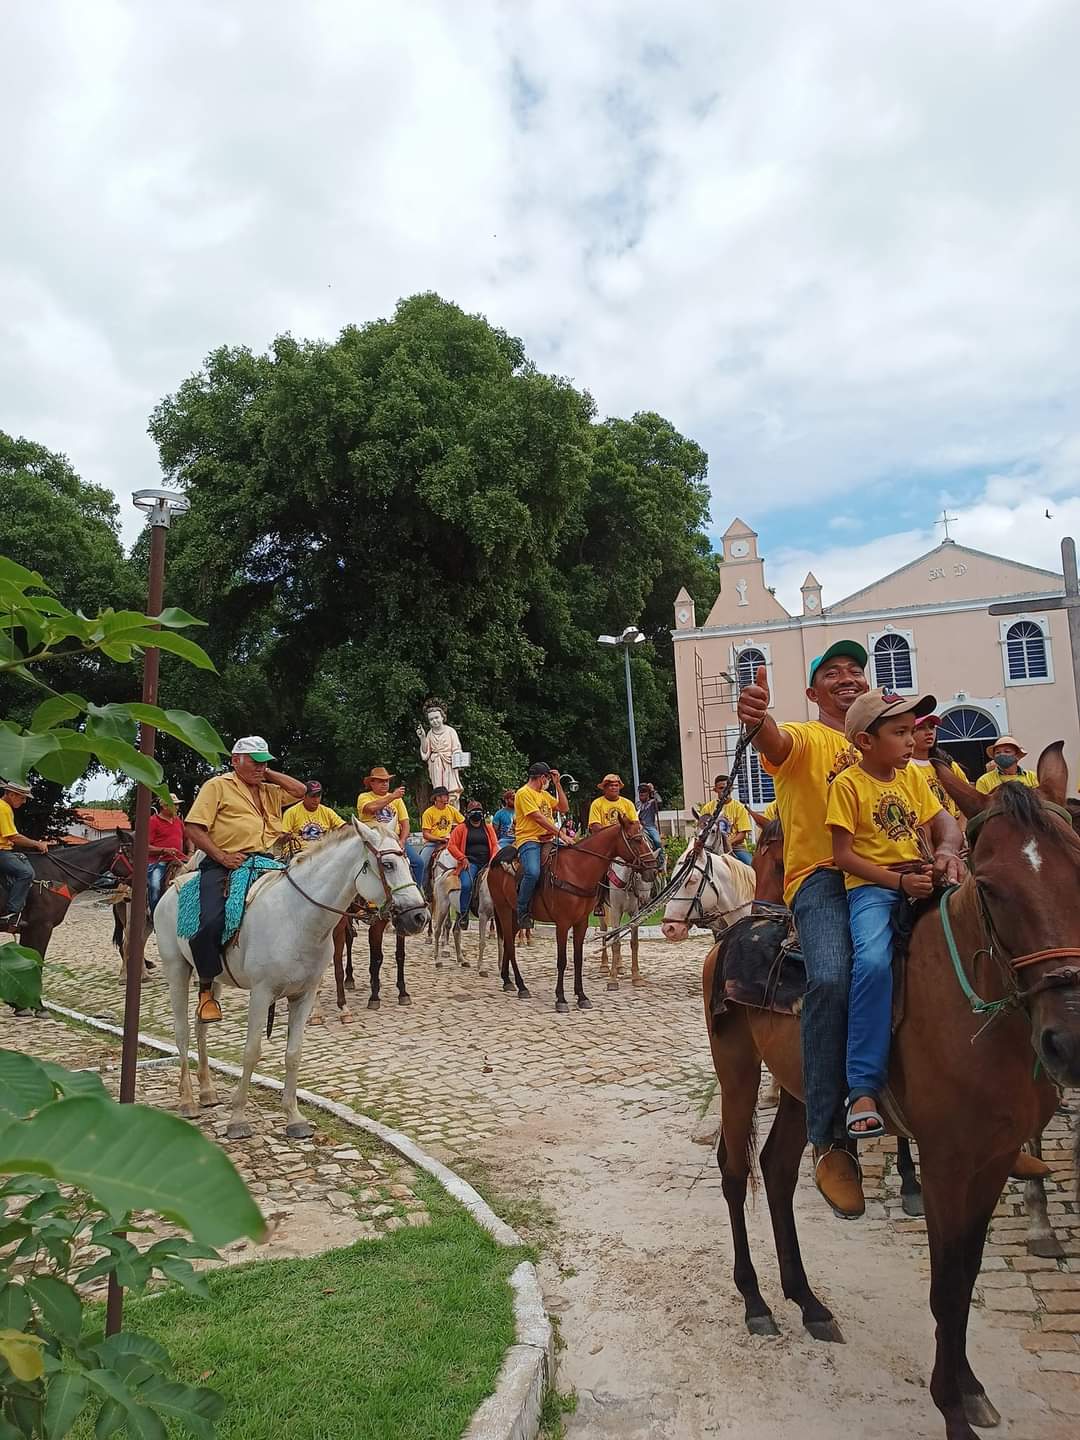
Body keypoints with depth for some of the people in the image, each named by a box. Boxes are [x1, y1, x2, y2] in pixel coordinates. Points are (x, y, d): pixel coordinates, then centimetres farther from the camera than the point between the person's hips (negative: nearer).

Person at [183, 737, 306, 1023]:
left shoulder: (269, 791, 22)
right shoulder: (217, 786, 5)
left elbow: (300, 790, 16)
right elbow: (193, 828, -2)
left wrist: (268, 774, 14)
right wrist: (221, 856, -14)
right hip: (224, 865, -6)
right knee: (211, 921, -27)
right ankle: (206, 990, -7)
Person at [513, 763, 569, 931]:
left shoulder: (545, 794, 23)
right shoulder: (524, 793, -5)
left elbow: (564, 809, 20)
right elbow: (538, 818, -15)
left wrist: (558, 785, 15)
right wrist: (560, 833, -20)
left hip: (547, 840, 9)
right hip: (528, 840, -9)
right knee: (533, 872, -32)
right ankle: (522, 911, -16)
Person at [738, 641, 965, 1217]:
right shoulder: (804, 739, 10)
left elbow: (940, 818, 14)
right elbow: (775, 743, -16)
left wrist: (948, 851, -11)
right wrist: (757, 720, -42)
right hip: (821, 875, -5)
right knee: (831, 979, -31)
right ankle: (830, 1142, -21)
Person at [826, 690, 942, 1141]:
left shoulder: (913, 776, 12)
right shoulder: (848, 784, -5)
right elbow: (844, 855, -9)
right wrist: (898, 881, -17)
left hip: (918, 881, 7)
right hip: (870, 886, -6)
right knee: (873, 961, -31)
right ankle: (863, 1087, -25)